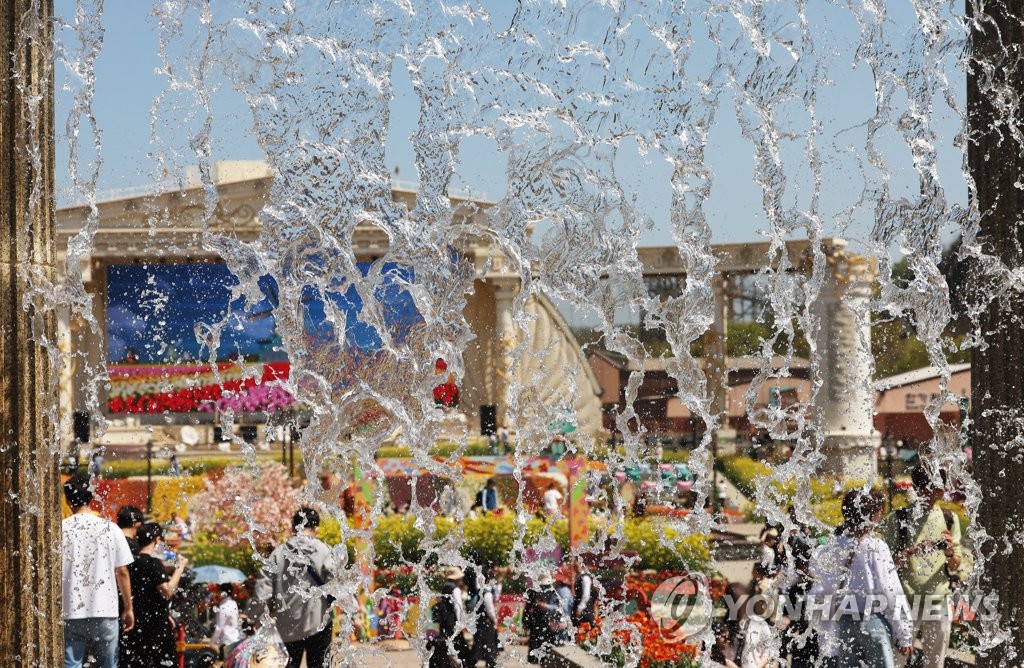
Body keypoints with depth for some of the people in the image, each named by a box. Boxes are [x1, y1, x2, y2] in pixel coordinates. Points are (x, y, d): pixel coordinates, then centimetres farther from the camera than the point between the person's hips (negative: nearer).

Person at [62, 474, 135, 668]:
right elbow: (122, 572, 1)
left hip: (70, 612, -1)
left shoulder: (60, 530, -3)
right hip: (105, 611, 1)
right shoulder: (110, 529, -1)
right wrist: (128, 608, 11)